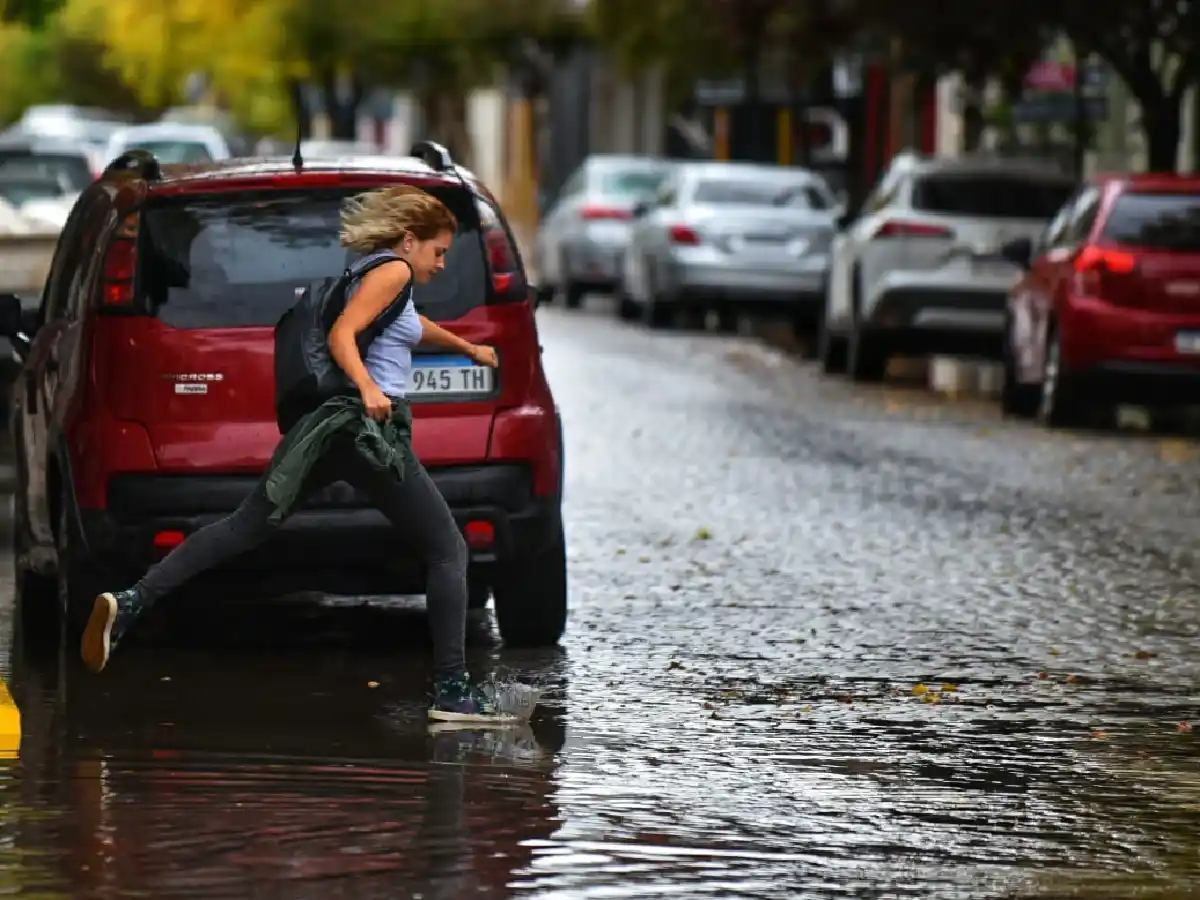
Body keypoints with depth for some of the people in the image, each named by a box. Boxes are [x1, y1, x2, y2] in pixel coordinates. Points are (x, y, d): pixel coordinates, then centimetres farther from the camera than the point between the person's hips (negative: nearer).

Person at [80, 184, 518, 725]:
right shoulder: (393, 270, -4)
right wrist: (368, 389, -33)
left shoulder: (374, 273, 26)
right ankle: (451, 691, -6)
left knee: (246, 527, 4)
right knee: (448, 552, -1)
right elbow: (341, 335, -17)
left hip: (329, 427, 9)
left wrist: (468, 347, 61)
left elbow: (413, 326, 47)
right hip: (372, 430, -9)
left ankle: (130, 604, -10)